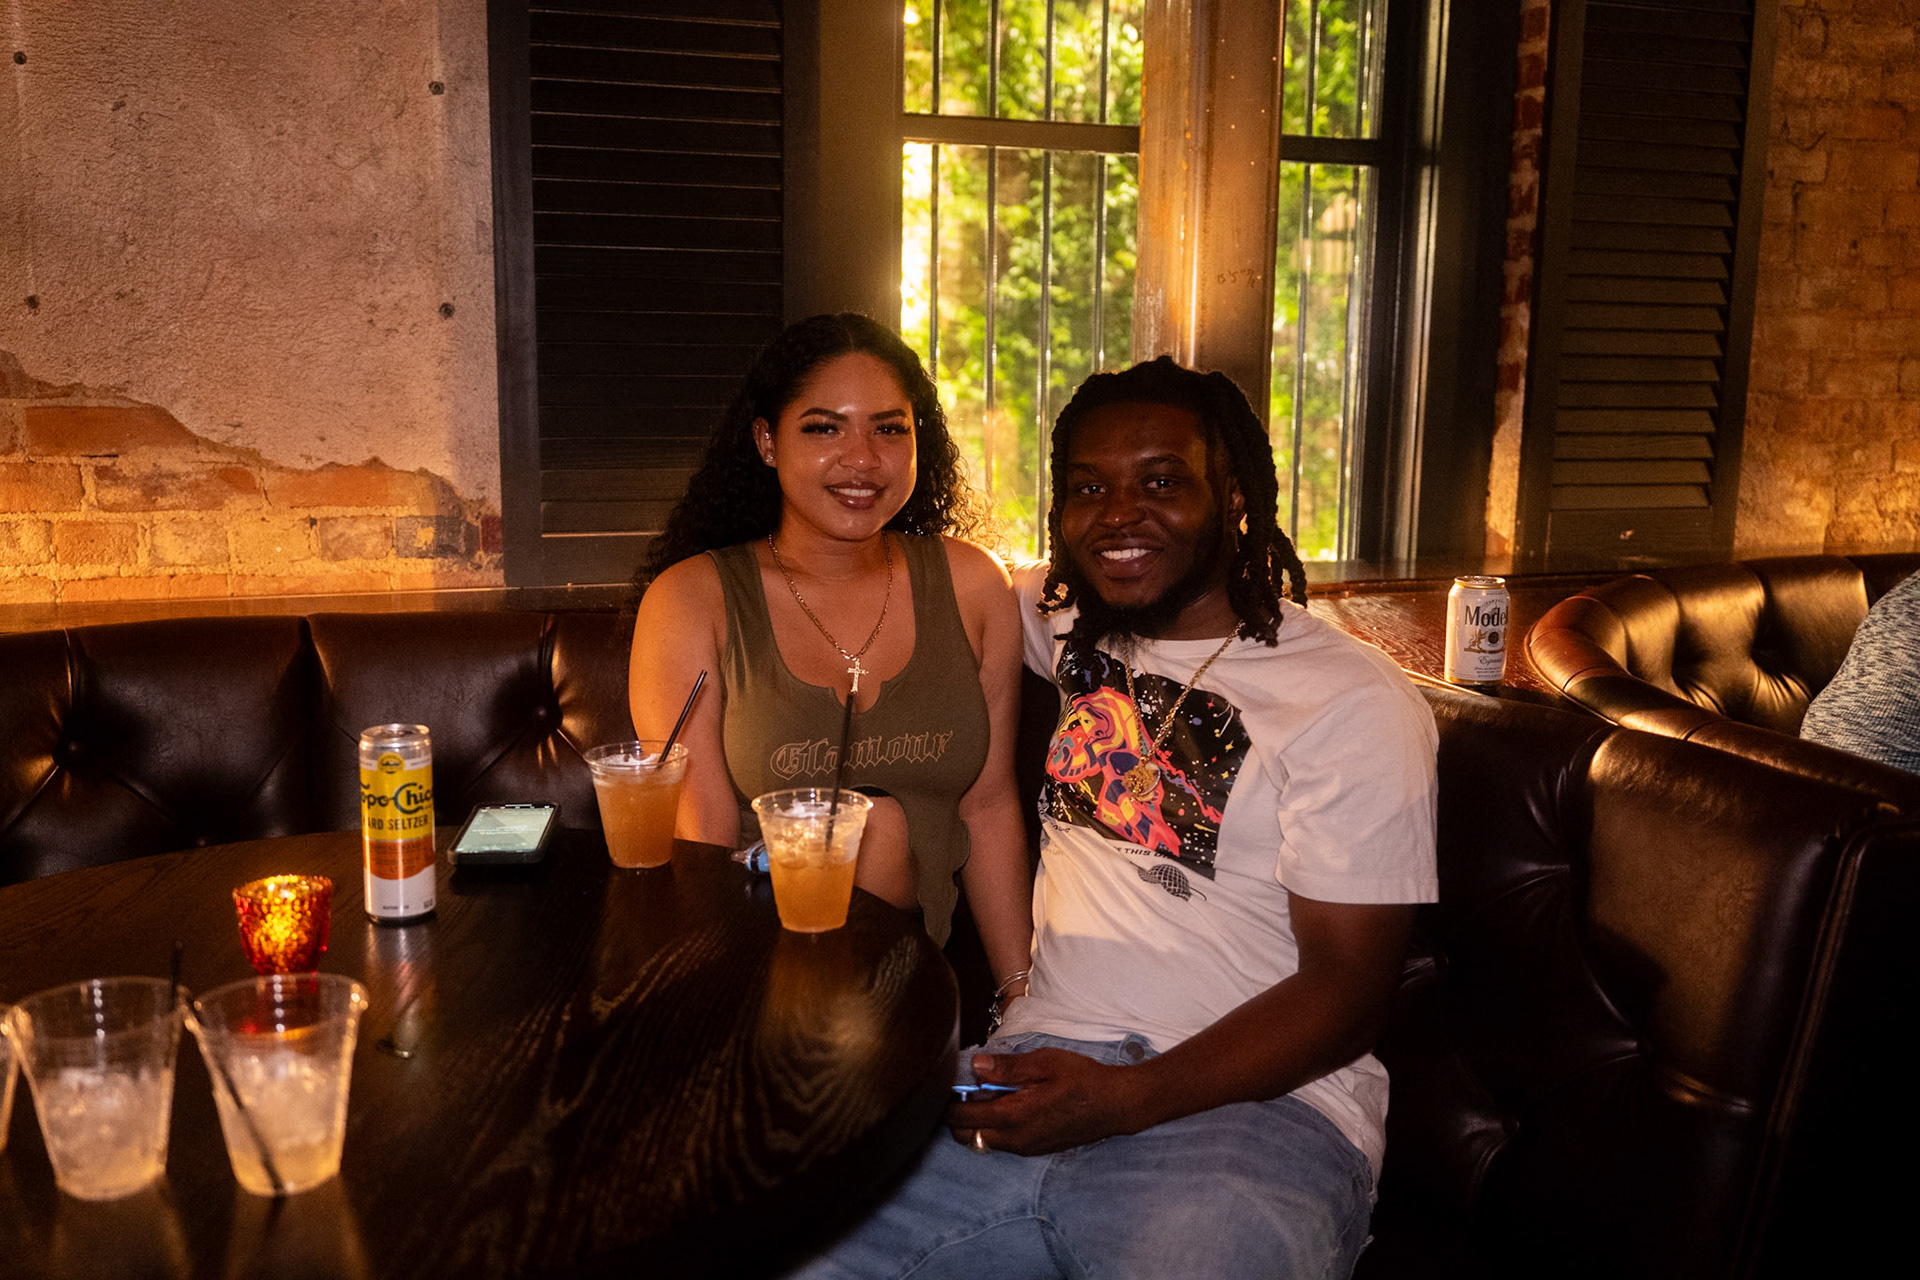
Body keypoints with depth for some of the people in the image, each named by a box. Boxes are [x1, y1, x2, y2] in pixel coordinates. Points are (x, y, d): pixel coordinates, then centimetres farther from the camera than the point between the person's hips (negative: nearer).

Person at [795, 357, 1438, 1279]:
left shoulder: (1357, 704, -3)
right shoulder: (1068, 622, 14)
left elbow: (1348, 989, -7)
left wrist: (1122, 1098, -18)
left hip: (1249, 1100, -3)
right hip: (1041, 1066, 4)